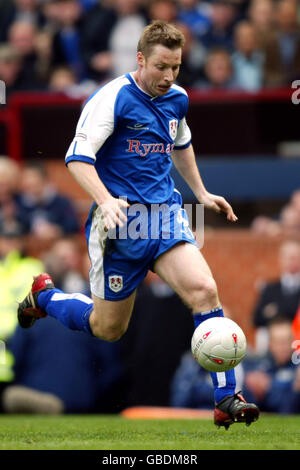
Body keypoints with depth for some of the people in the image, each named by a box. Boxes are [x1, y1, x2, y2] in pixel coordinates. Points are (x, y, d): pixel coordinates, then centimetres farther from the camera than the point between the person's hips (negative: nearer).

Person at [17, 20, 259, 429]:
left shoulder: (177, 100, 8)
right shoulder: (113, 99, -13)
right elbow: (78, 157, -19)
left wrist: (201, 193, 28)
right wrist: (106, 201, -33)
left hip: (166, 213, 5)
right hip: (122, 219, -5)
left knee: (204, 290, -20)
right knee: (108, 329, 7)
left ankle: (227, 400, -18)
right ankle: (44, 295, 38)